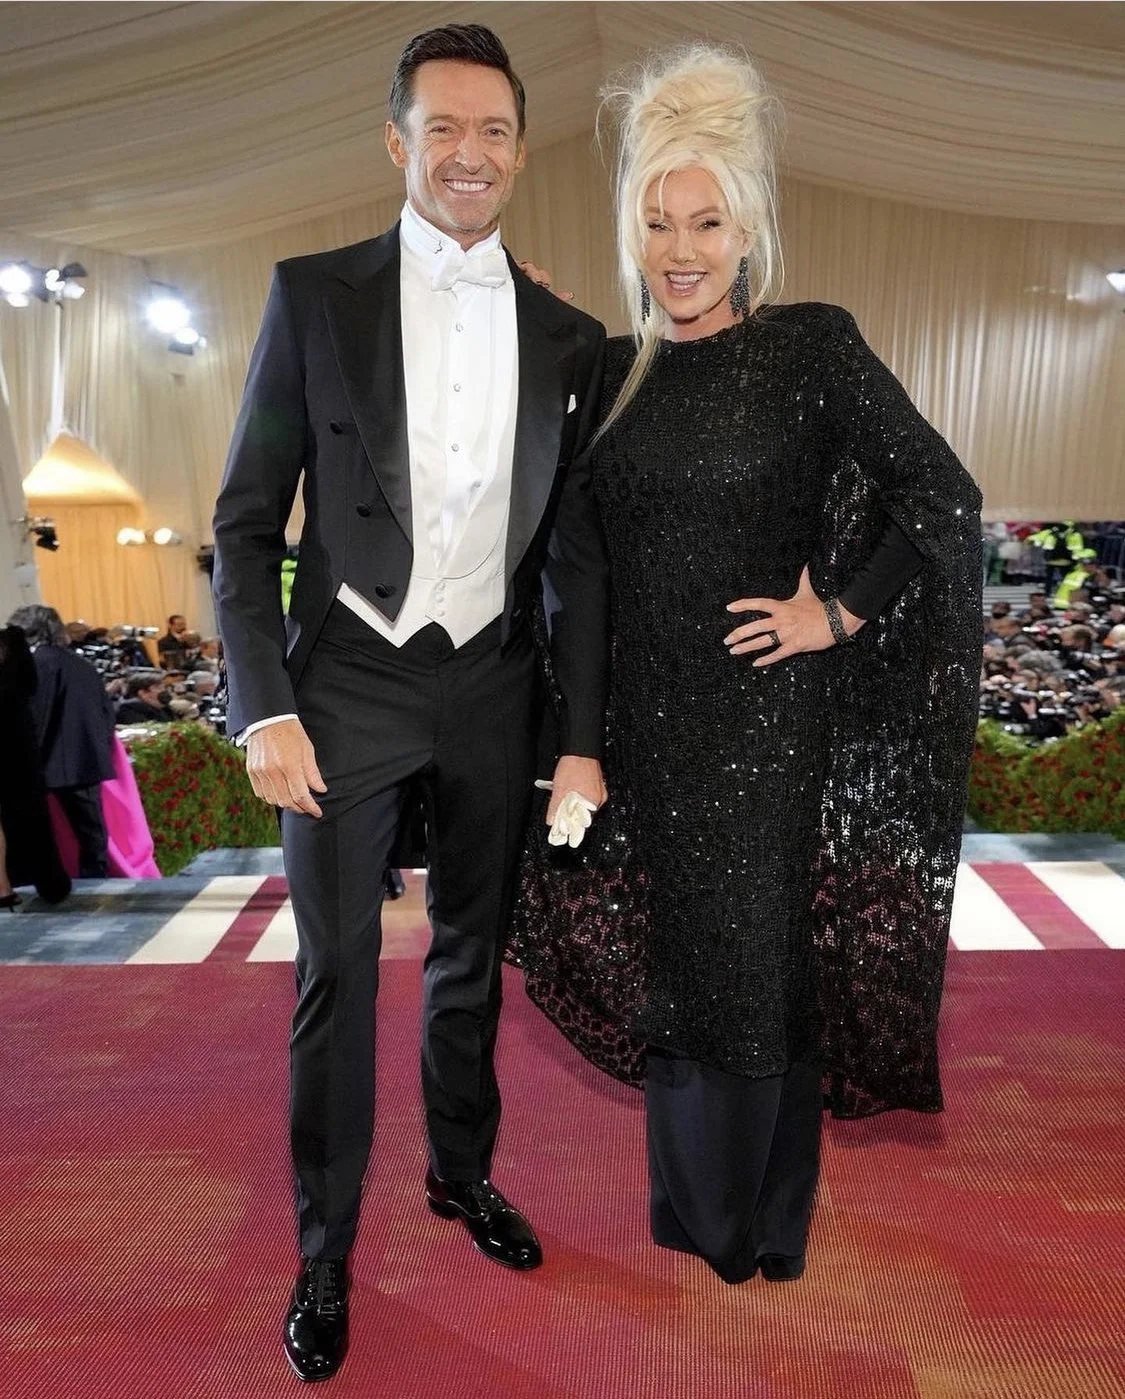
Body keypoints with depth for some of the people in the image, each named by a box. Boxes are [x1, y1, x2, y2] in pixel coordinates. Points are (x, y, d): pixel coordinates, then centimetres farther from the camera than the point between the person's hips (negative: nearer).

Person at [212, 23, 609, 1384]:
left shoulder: (568, 338, 5)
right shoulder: (313, 296, 0)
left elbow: (576, 555, 6)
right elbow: (246, 521, -1)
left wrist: (583, 743, 2)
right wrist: (264, 707, -10)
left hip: (490, 687, 3)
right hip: (348, 682, -2)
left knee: (471, 954, 16)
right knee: (336, 973, 5)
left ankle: (462, 1172, 40)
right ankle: (324, 1251, 26)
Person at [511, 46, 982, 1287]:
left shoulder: (810, 347, -6)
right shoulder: (614, 368, 7)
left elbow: (943, 497, -8)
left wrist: (842, 614, -10)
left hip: (767, 715, -4)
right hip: (648, 714, 5)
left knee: (761, 958, 7)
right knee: (672, 954, 15)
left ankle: (764, 1218, 34)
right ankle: (691, 1201, 40)